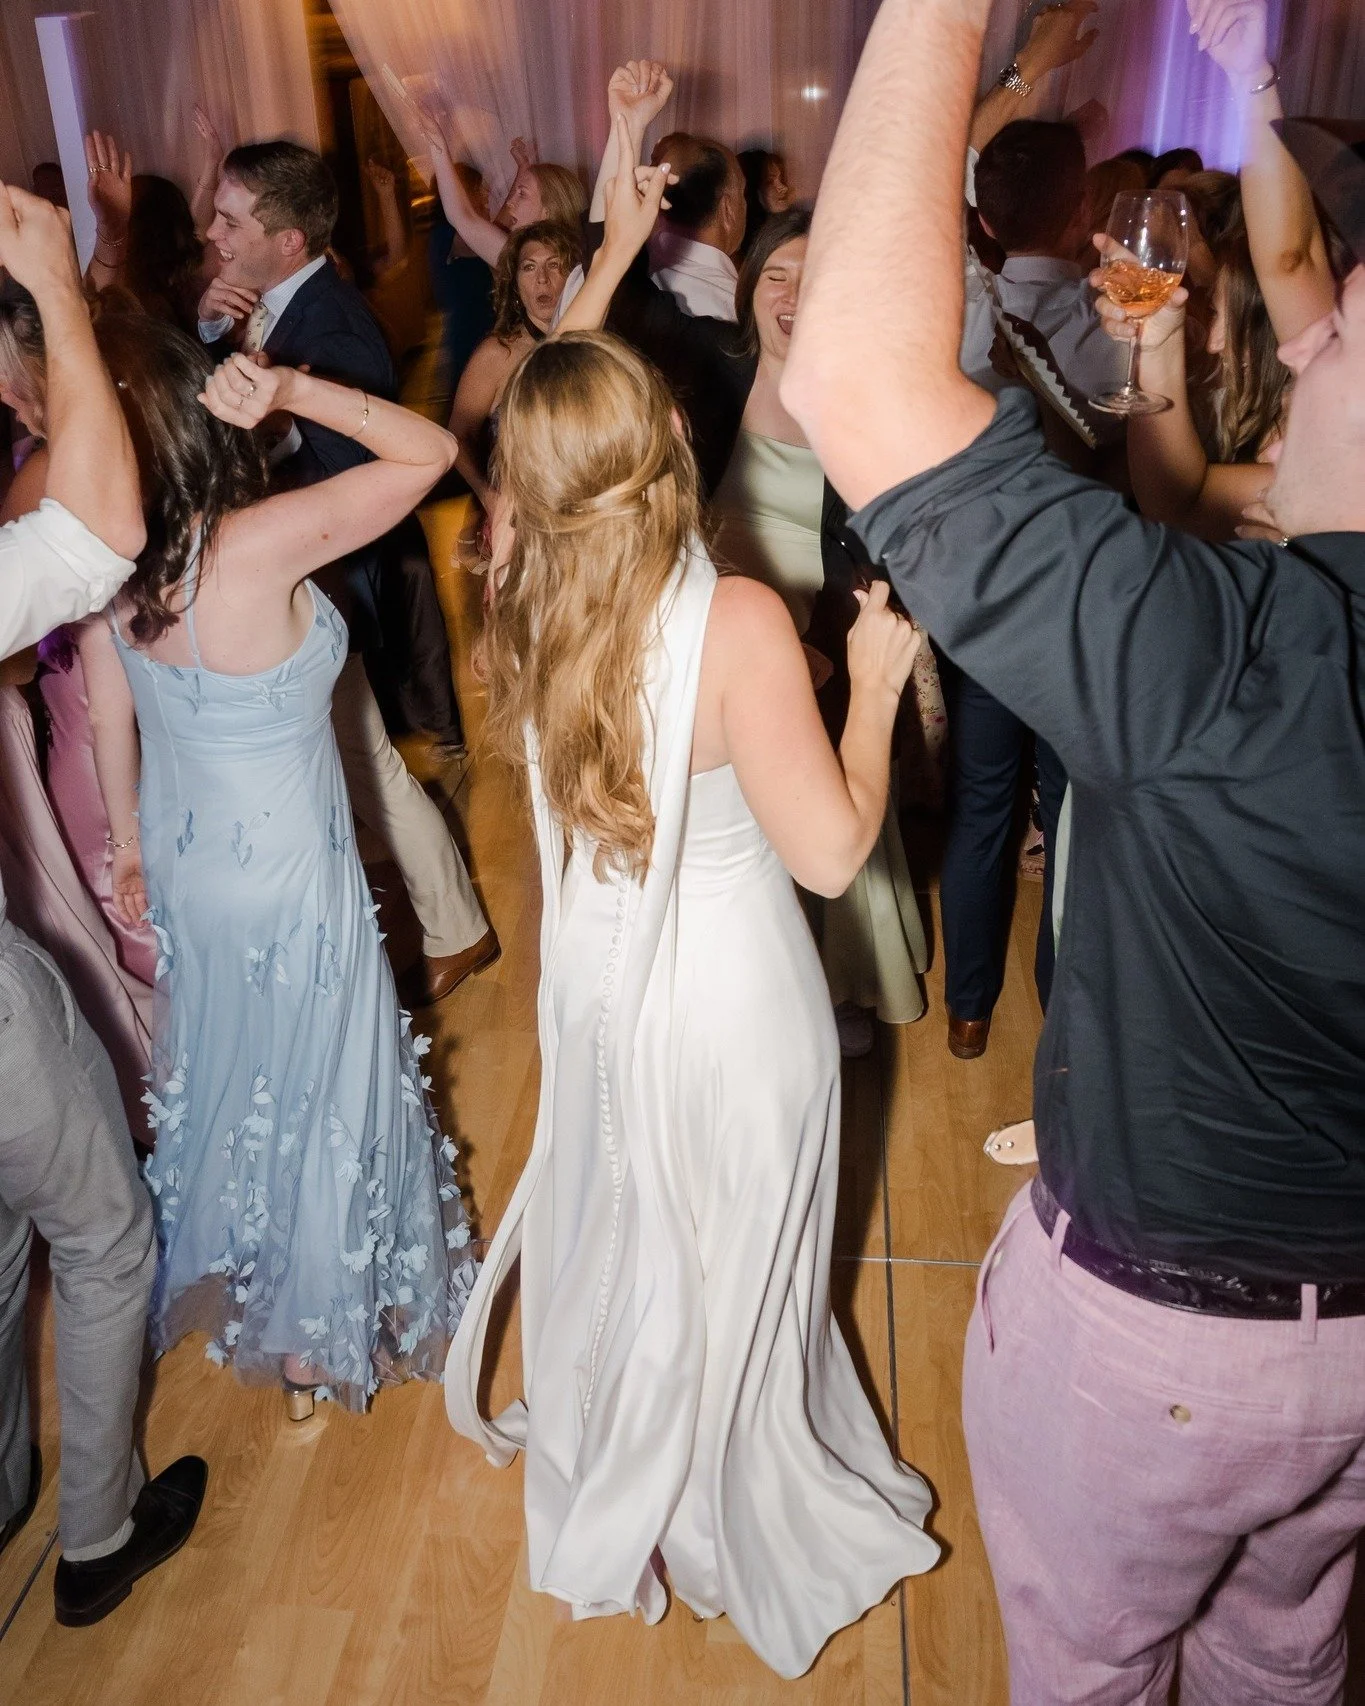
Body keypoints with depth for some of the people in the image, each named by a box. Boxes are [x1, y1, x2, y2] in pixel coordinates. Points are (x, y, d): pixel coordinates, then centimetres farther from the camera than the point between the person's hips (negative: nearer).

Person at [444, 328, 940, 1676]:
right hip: (731, 1000, -5)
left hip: (595, 988, 5)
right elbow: (830, 851, -25)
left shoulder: (526, 615, -9)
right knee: (732, 1273, 19)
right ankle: (739, 1526, 46)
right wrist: (873, 684, -12)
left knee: (614, 1244, 27)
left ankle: (610, 1503, 55)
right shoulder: (738, 620, -26)